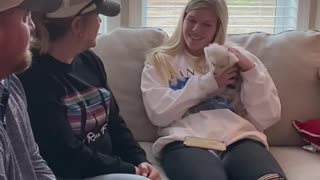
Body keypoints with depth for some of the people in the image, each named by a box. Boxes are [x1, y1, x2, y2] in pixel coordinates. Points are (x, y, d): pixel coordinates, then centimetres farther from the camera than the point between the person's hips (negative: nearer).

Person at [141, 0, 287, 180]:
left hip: (239, 139, 3)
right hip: (187, 141, -2)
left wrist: (250, 70, 1)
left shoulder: (235, 56, 21)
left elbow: (267, 118, 12)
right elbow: (159, 113, 0)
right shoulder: (160, 60, 18)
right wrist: (208, 83, -2)